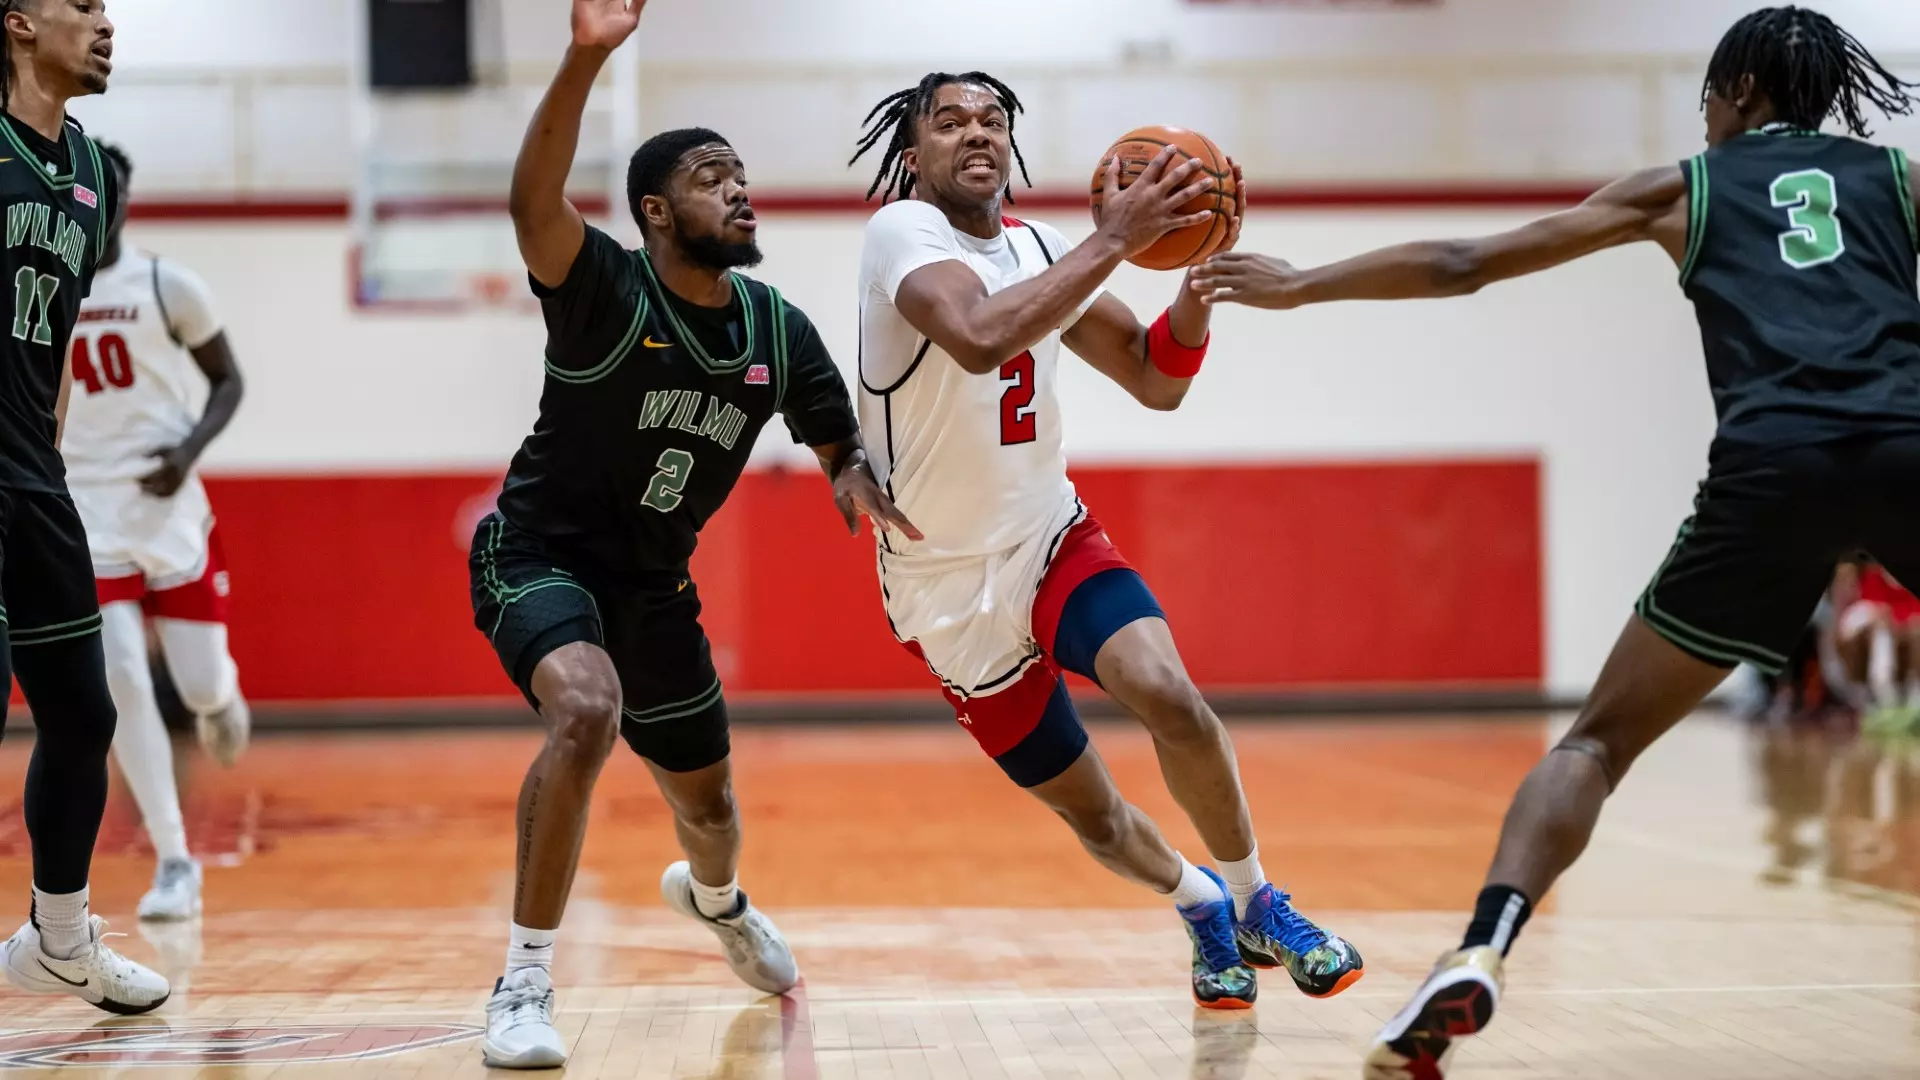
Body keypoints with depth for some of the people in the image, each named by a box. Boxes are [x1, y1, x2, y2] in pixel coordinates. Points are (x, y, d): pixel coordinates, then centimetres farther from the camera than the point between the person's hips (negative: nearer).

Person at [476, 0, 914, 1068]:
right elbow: (535, 203, -41)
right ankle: (527, 984, -24)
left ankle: (716, 900, 59)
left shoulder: (778, 329, -5)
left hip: (655, 582, 6)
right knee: (588, 710, -36)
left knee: (708, 805, 18)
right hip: (541, 556, -6)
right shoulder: (606, 290, -21)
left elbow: (841, 442, 8)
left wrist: (858, 476, -18)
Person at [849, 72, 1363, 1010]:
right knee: (1090, 812, 4)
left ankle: (1254, 903, -5)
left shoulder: (1040, 250, 3)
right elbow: (979, 338, -38)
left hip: (1052, 537, 4)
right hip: (949, 585, -4)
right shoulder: (903, 231, -17)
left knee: (1168, 695, -25)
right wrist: (1113, 240, -36)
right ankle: (1198, 904, 36)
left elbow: (1156, 382, 4)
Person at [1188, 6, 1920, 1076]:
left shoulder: (1685, 187, 23)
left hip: (1773, 463, -1)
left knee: (1602, 739, 8)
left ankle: (1479, 955, -13)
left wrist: (1300, 285, 32)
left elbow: (1465, 263, 24)